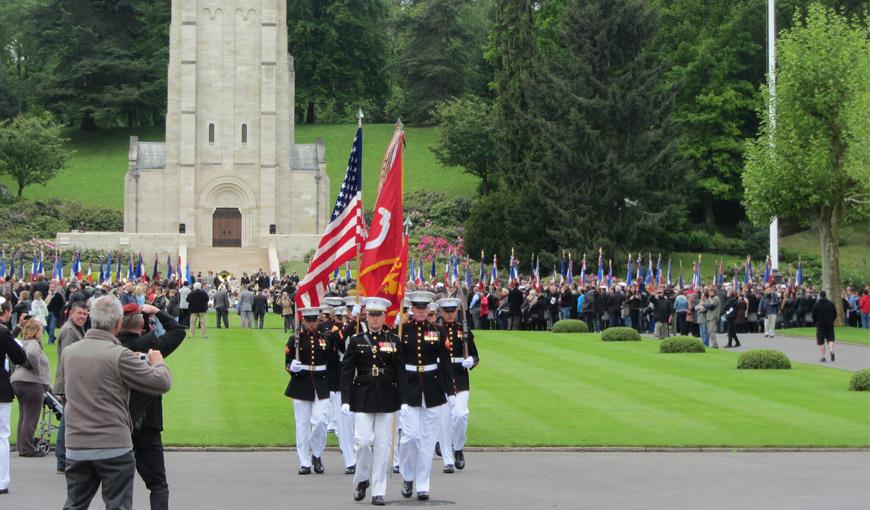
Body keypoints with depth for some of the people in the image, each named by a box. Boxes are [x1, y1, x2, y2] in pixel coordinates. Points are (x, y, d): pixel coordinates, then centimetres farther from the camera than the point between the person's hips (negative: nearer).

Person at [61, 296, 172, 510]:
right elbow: (162, 383, -12)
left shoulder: (68, 352, 3)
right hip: (114, 448, -5)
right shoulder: (120, 355, -14)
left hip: (76, 447, 5)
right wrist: (158, 362, 12)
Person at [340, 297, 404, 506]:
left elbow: (400, 373, 6)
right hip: (363, 398, -1)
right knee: (363, 440, -9)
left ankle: (378, 491, 7)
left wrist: (403, 401, -1)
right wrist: (345, 400, -7)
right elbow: (346, 373, 2)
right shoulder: (356, 341, 4)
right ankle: (361, 479, 16)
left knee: (382, 445, 1)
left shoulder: (394, 341, 6)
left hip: (387, 399, 1)